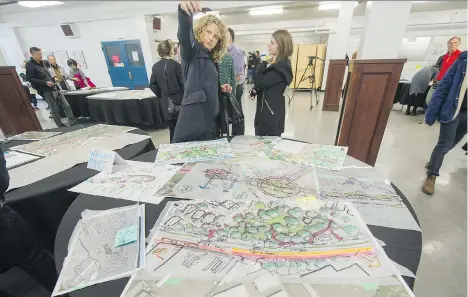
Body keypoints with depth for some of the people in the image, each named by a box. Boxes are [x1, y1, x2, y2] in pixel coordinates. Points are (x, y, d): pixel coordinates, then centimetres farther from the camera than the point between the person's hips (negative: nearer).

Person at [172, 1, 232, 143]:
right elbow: (184, 35, -23)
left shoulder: (212, 59, 20)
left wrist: (220, 88, 9)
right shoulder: (192, 51, 0)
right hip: (194, 118, -7)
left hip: (210, 119, 8)